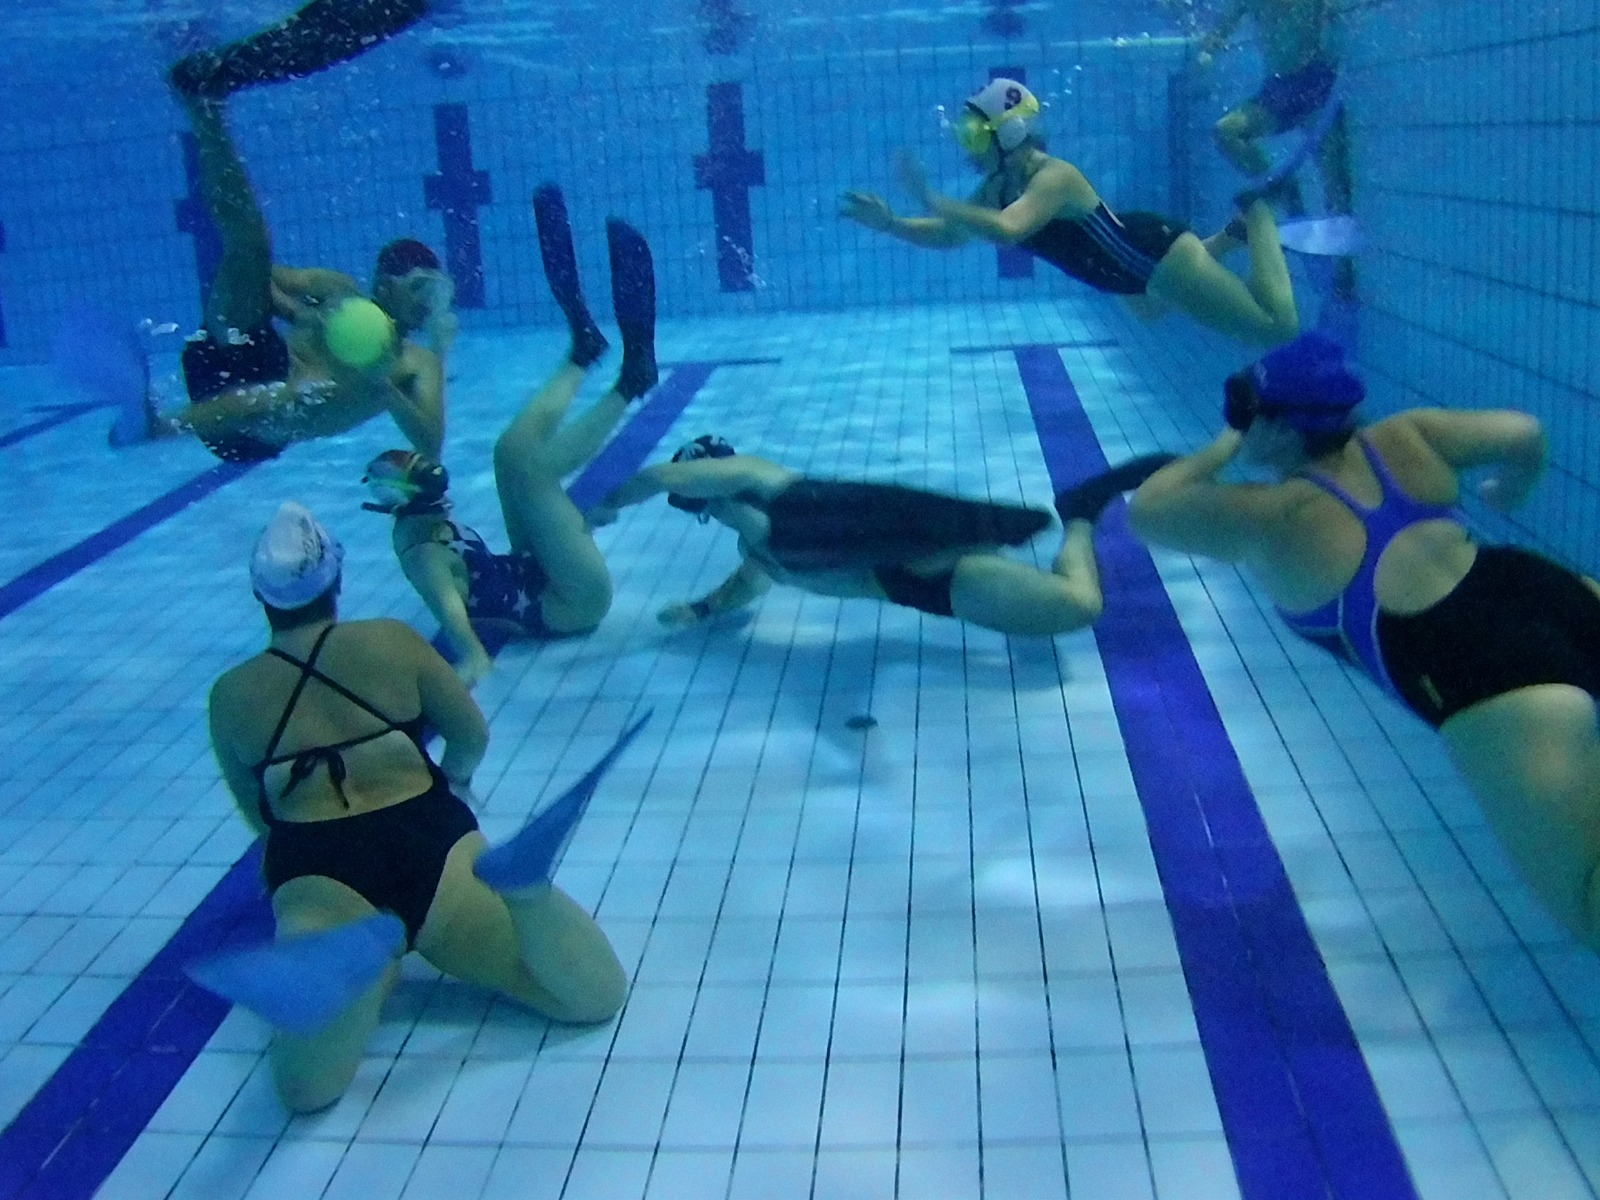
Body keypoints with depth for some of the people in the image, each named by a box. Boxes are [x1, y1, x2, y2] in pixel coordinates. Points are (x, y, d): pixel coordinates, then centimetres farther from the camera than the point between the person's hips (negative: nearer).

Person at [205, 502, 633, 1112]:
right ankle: (515, 878, -35)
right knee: (597, 995, -3)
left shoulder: (229, 695, 13)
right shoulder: (391, 642, 10)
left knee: (305, 1088, -14)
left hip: (317, 877, 0)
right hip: (430, 844, 1)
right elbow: (472, 737, 20)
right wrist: (455, 778, 43)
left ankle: (368, 948, -45)